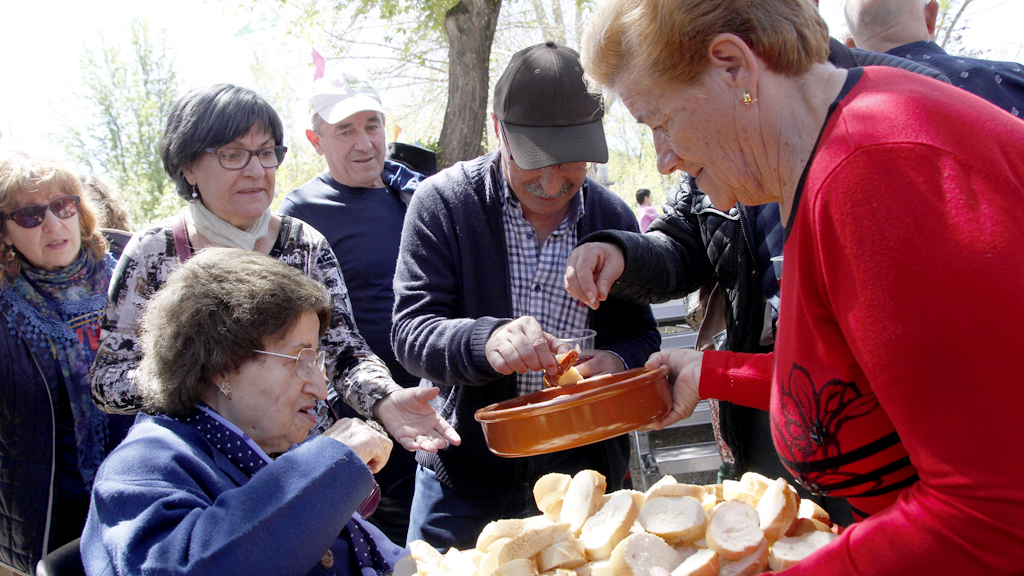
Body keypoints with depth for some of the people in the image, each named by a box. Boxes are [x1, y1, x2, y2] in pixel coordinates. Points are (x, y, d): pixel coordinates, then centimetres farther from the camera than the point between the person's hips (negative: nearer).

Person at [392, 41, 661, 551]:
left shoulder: (614, 217, -1)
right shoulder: (443, 201, -10)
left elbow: (641, 337, 6)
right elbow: (410, 332, -14)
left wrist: (618, 362, -19)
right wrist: (486, 341, -35)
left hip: (581, 472, 2)